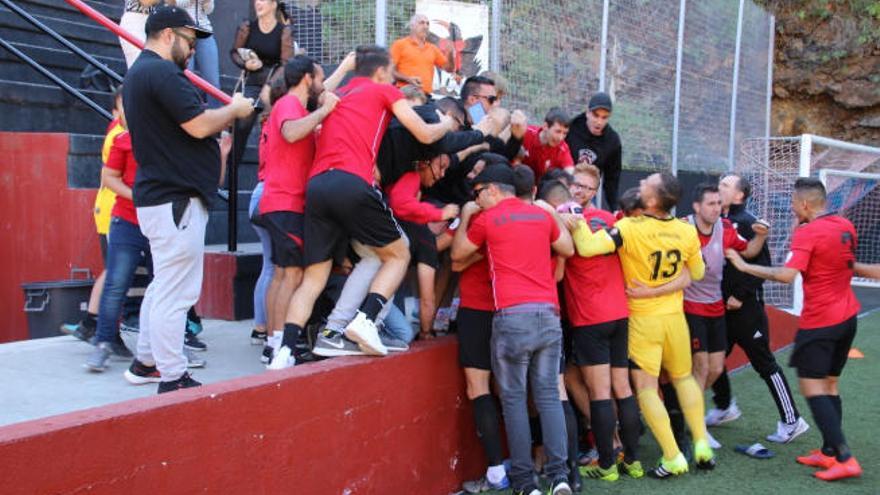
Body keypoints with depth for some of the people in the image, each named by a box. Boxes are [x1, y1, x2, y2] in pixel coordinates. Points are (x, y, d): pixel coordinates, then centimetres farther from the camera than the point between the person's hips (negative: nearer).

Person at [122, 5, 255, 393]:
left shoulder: (138, 72, 19)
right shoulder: (161, 72, -15)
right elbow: (199, 125, -21)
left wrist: (228, 112, 13)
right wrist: (234, 110, -4)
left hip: (158, 196, 11)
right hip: (176, 199, -11)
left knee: (164, 285, 21)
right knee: (175, 292, -7)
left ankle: (146, 363, 30)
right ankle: (173, 379, -1)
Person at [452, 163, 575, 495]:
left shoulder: (487, 219, 3)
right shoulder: (542, 215, 14)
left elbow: (457, 255, 17)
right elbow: (569, 250, 28)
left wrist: (465, 216, 27)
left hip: (512, 317, -4)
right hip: (549, 313, 4)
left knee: (514, 398, 4)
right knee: (549, 395, 8)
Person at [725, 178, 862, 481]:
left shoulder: (807, 233, -17)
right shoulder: (846, 227, 7)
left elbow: (787, 275, -27)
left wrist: (744, 266, -19)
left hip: (819, 322, -8)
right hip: (847, 316, 8)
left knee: (812, 387, -4)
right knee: (829, 385, 15)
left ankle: (844, 459, -9)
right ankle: (829, 452, 18)